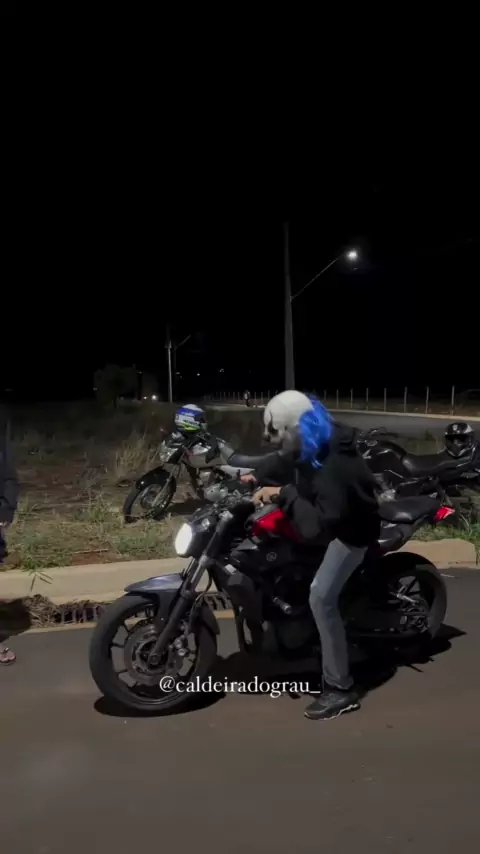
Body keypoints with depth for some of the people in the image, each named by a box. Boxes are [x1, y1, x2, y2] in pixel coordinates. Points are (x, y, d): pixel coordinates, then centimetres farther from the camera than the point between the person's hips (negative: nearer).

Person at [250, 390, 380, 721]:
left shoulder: (333, 467, -40)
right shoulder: (310, 444, -12)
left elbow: (318, 528, -45)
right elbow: (283, 462, 11)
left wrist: (283, 494, -42)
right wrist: (255, 477, 0)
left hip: (351, 526, -10)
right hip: (328, 509, 10)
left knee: (321, 598, -16)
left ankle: (341, 689, -5)